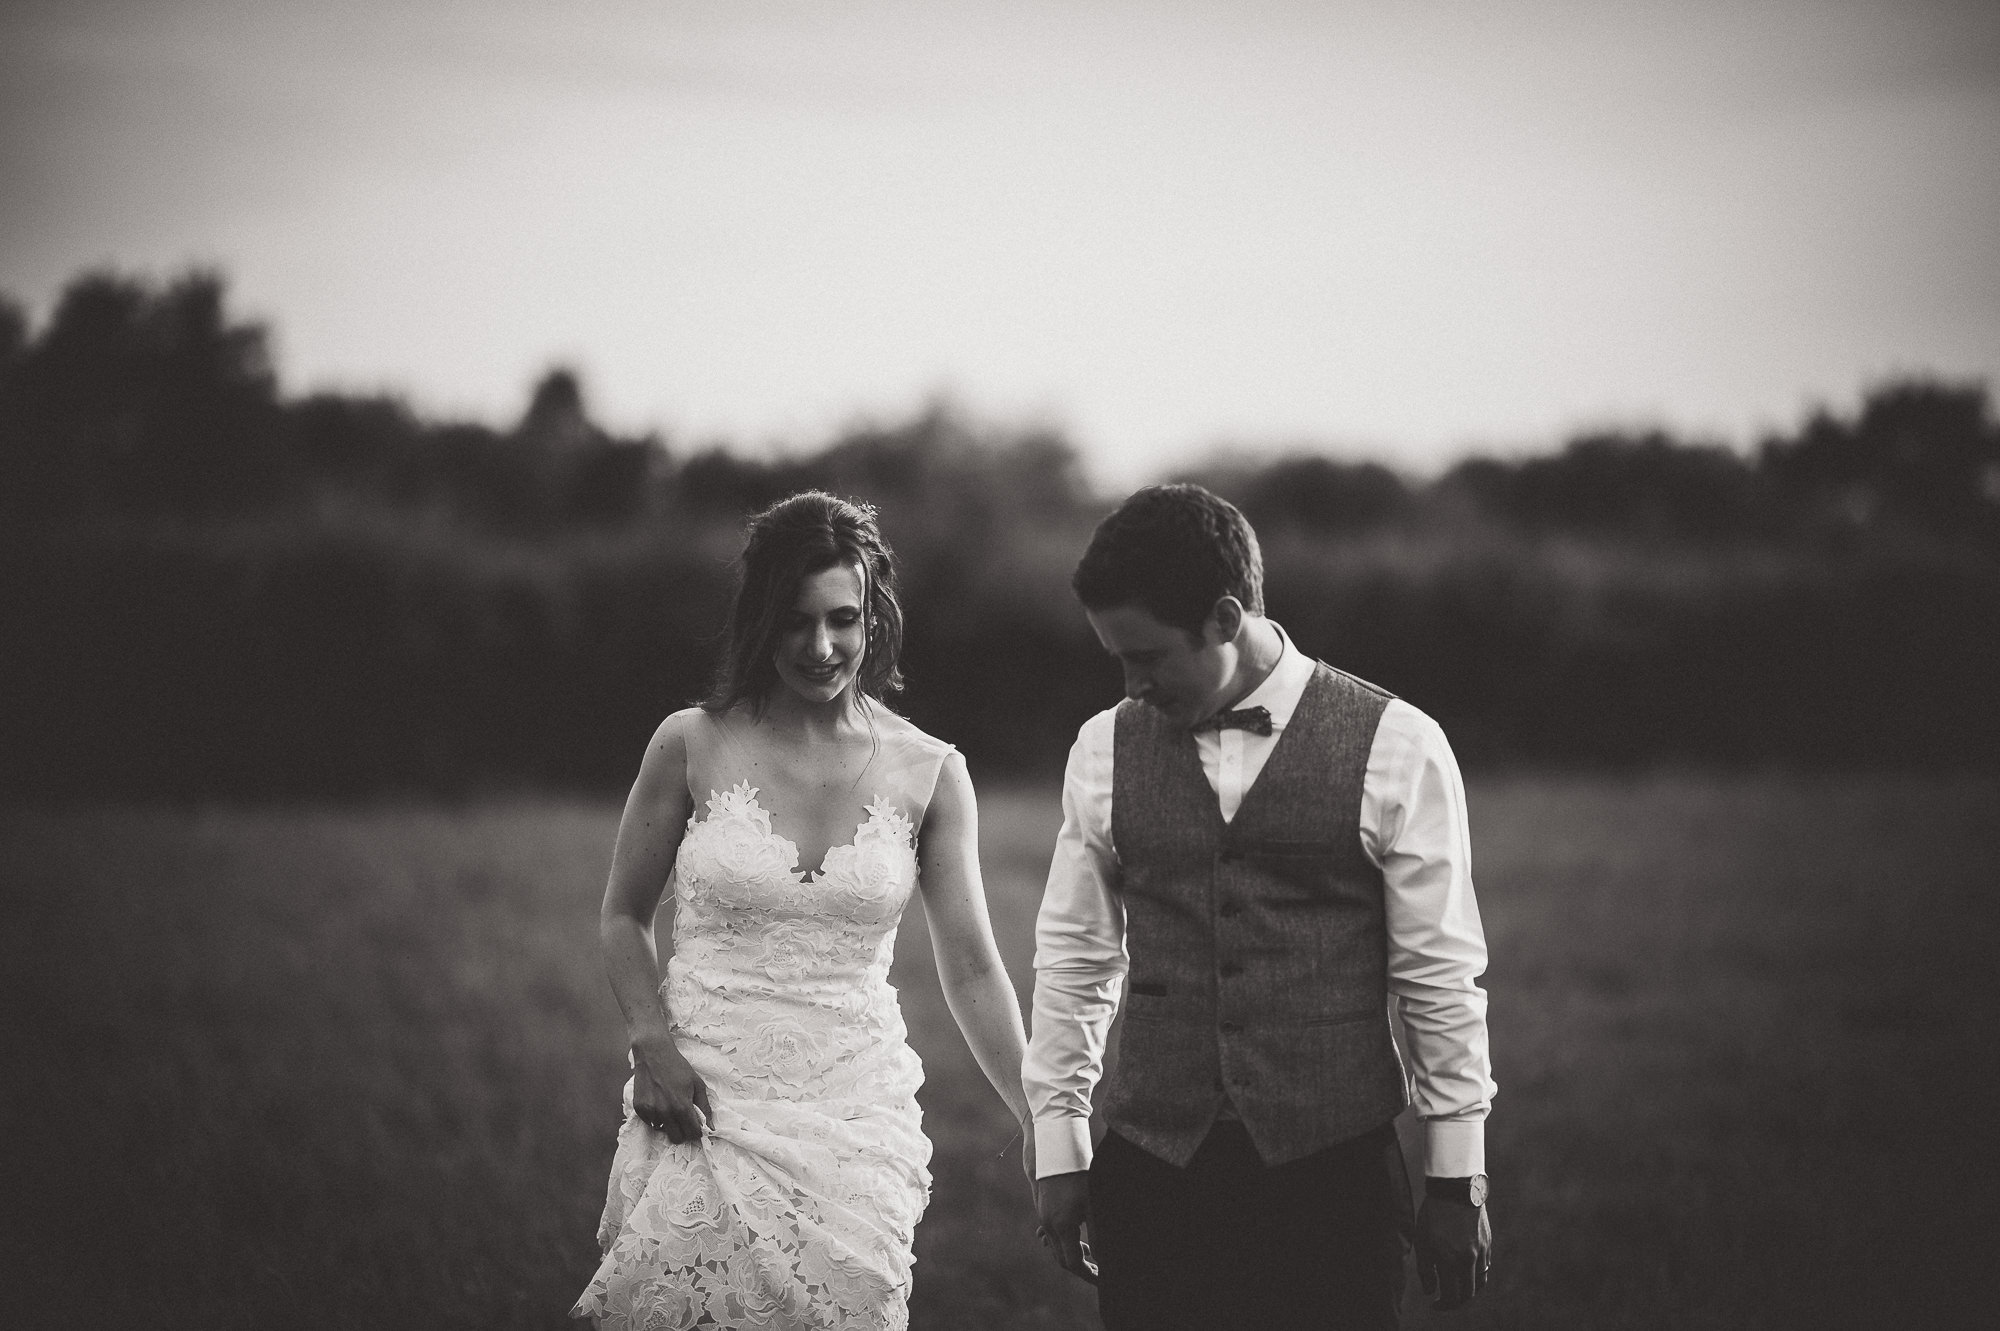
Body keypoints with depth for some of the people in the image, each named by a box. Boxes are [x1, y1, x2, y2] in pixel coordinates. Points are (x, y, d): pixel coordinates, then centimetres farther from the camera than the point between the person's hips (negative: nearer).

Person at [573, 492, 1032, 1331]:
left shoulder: (928, 774, 2)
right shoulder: (693, 748, -1)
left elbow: (971, 969, 5)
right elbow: (624, 916, 10)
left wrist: (1042, 1124, 1)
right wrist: (653, 1044, -6)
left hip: (854, 1113, 1)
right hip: (706, 1104, -1)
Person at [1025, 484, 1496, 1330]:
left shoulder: (1394, 747, -2)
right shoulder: (1104, 750, 7)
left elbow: (1441, 975, 1)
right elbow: (1073, 958, 13)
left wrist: (1457, 1178, 2)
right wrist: (1057, 1148, 11)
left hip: (1333, 1169, -2)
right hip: (1149, 1171, 2)